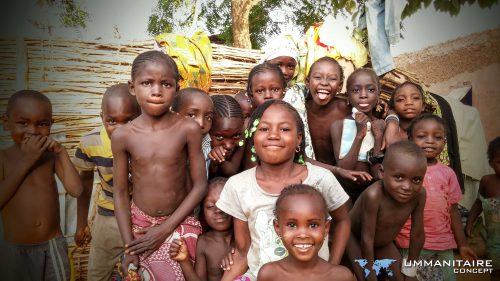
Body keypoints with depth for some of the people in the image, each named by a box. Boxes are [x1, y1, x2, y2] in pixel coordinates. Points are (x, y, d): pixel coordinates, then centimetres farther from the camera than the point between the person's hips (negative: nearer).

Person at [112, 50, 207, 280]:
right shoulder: (122, 136, -9)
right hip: (139, 223, 2)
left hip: (178, 223, -1)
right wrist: (129, 247, -6)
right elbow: (121, 193, -2)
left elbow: (199, 185, -9)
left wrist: (165, 229, -11)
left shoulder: (188, 129, -13)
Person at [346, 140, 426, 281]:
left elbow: (417, 234, -12)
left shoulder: (419, 194, -26)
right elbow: (367, 239, -31)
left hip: (384, 242, 5)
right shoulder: (373, 195, -42)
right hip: (353, 237, -5)